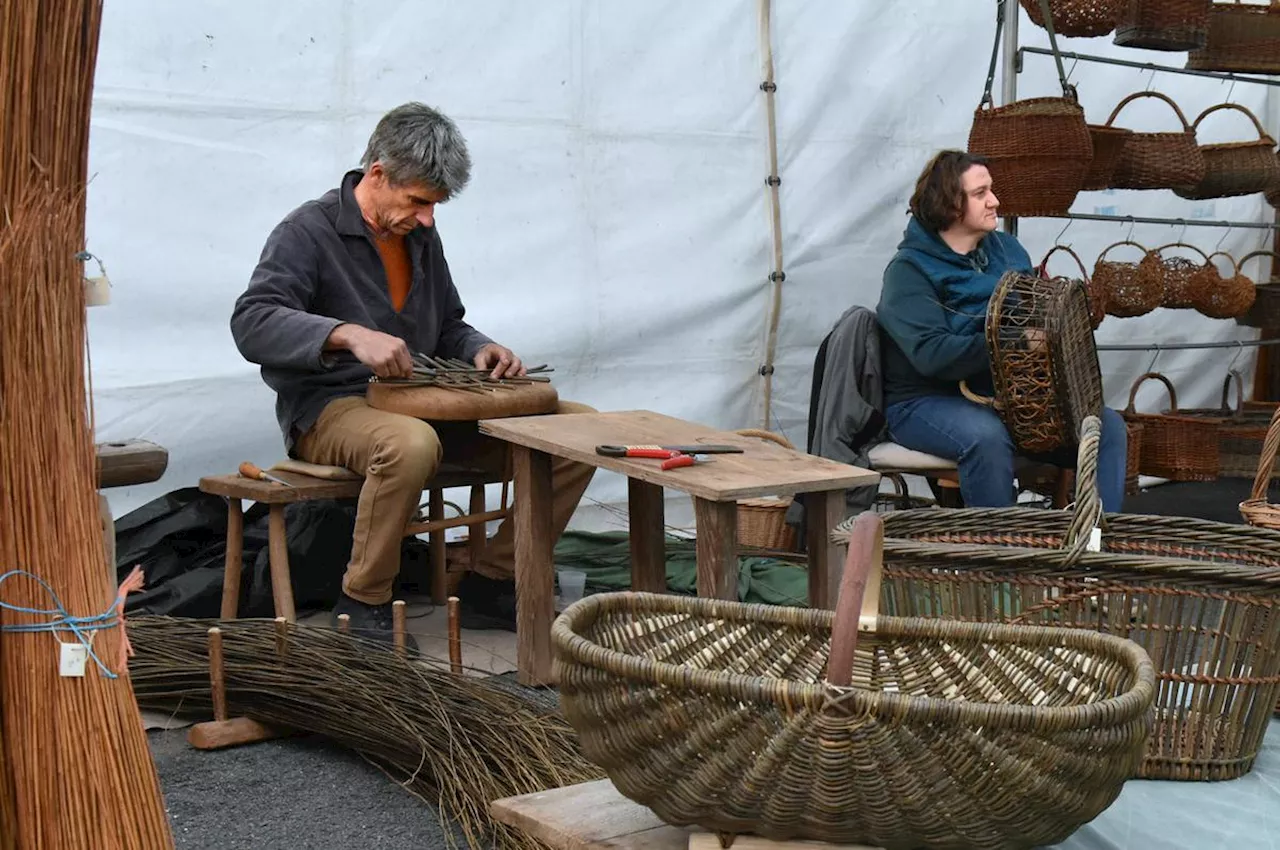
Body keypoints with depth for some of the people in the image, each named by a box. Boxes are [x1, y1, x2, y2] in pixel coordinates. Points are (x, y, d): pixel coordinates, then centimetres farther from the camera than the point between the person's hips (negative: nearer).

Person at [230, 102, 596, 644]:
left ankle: (496, 574, 2)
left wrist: (480, 350, 1)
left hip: (424, 403, 7)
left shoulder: (420, 236, 14)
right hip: (329, 410, -7)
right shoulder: (309, 231, -8)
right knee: (411, 444, -44)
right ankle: (362, 604, -22)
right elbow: (251, 323, -21)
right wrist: (349, 334, -36)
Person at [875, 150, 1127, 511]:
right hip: (929, 400, -7)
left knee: (1109, 425, -9)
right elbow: (931, 354, -24)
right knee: (987, 437, -37)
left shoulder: (1007, 248, 12)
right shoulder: (910, 269, -10)